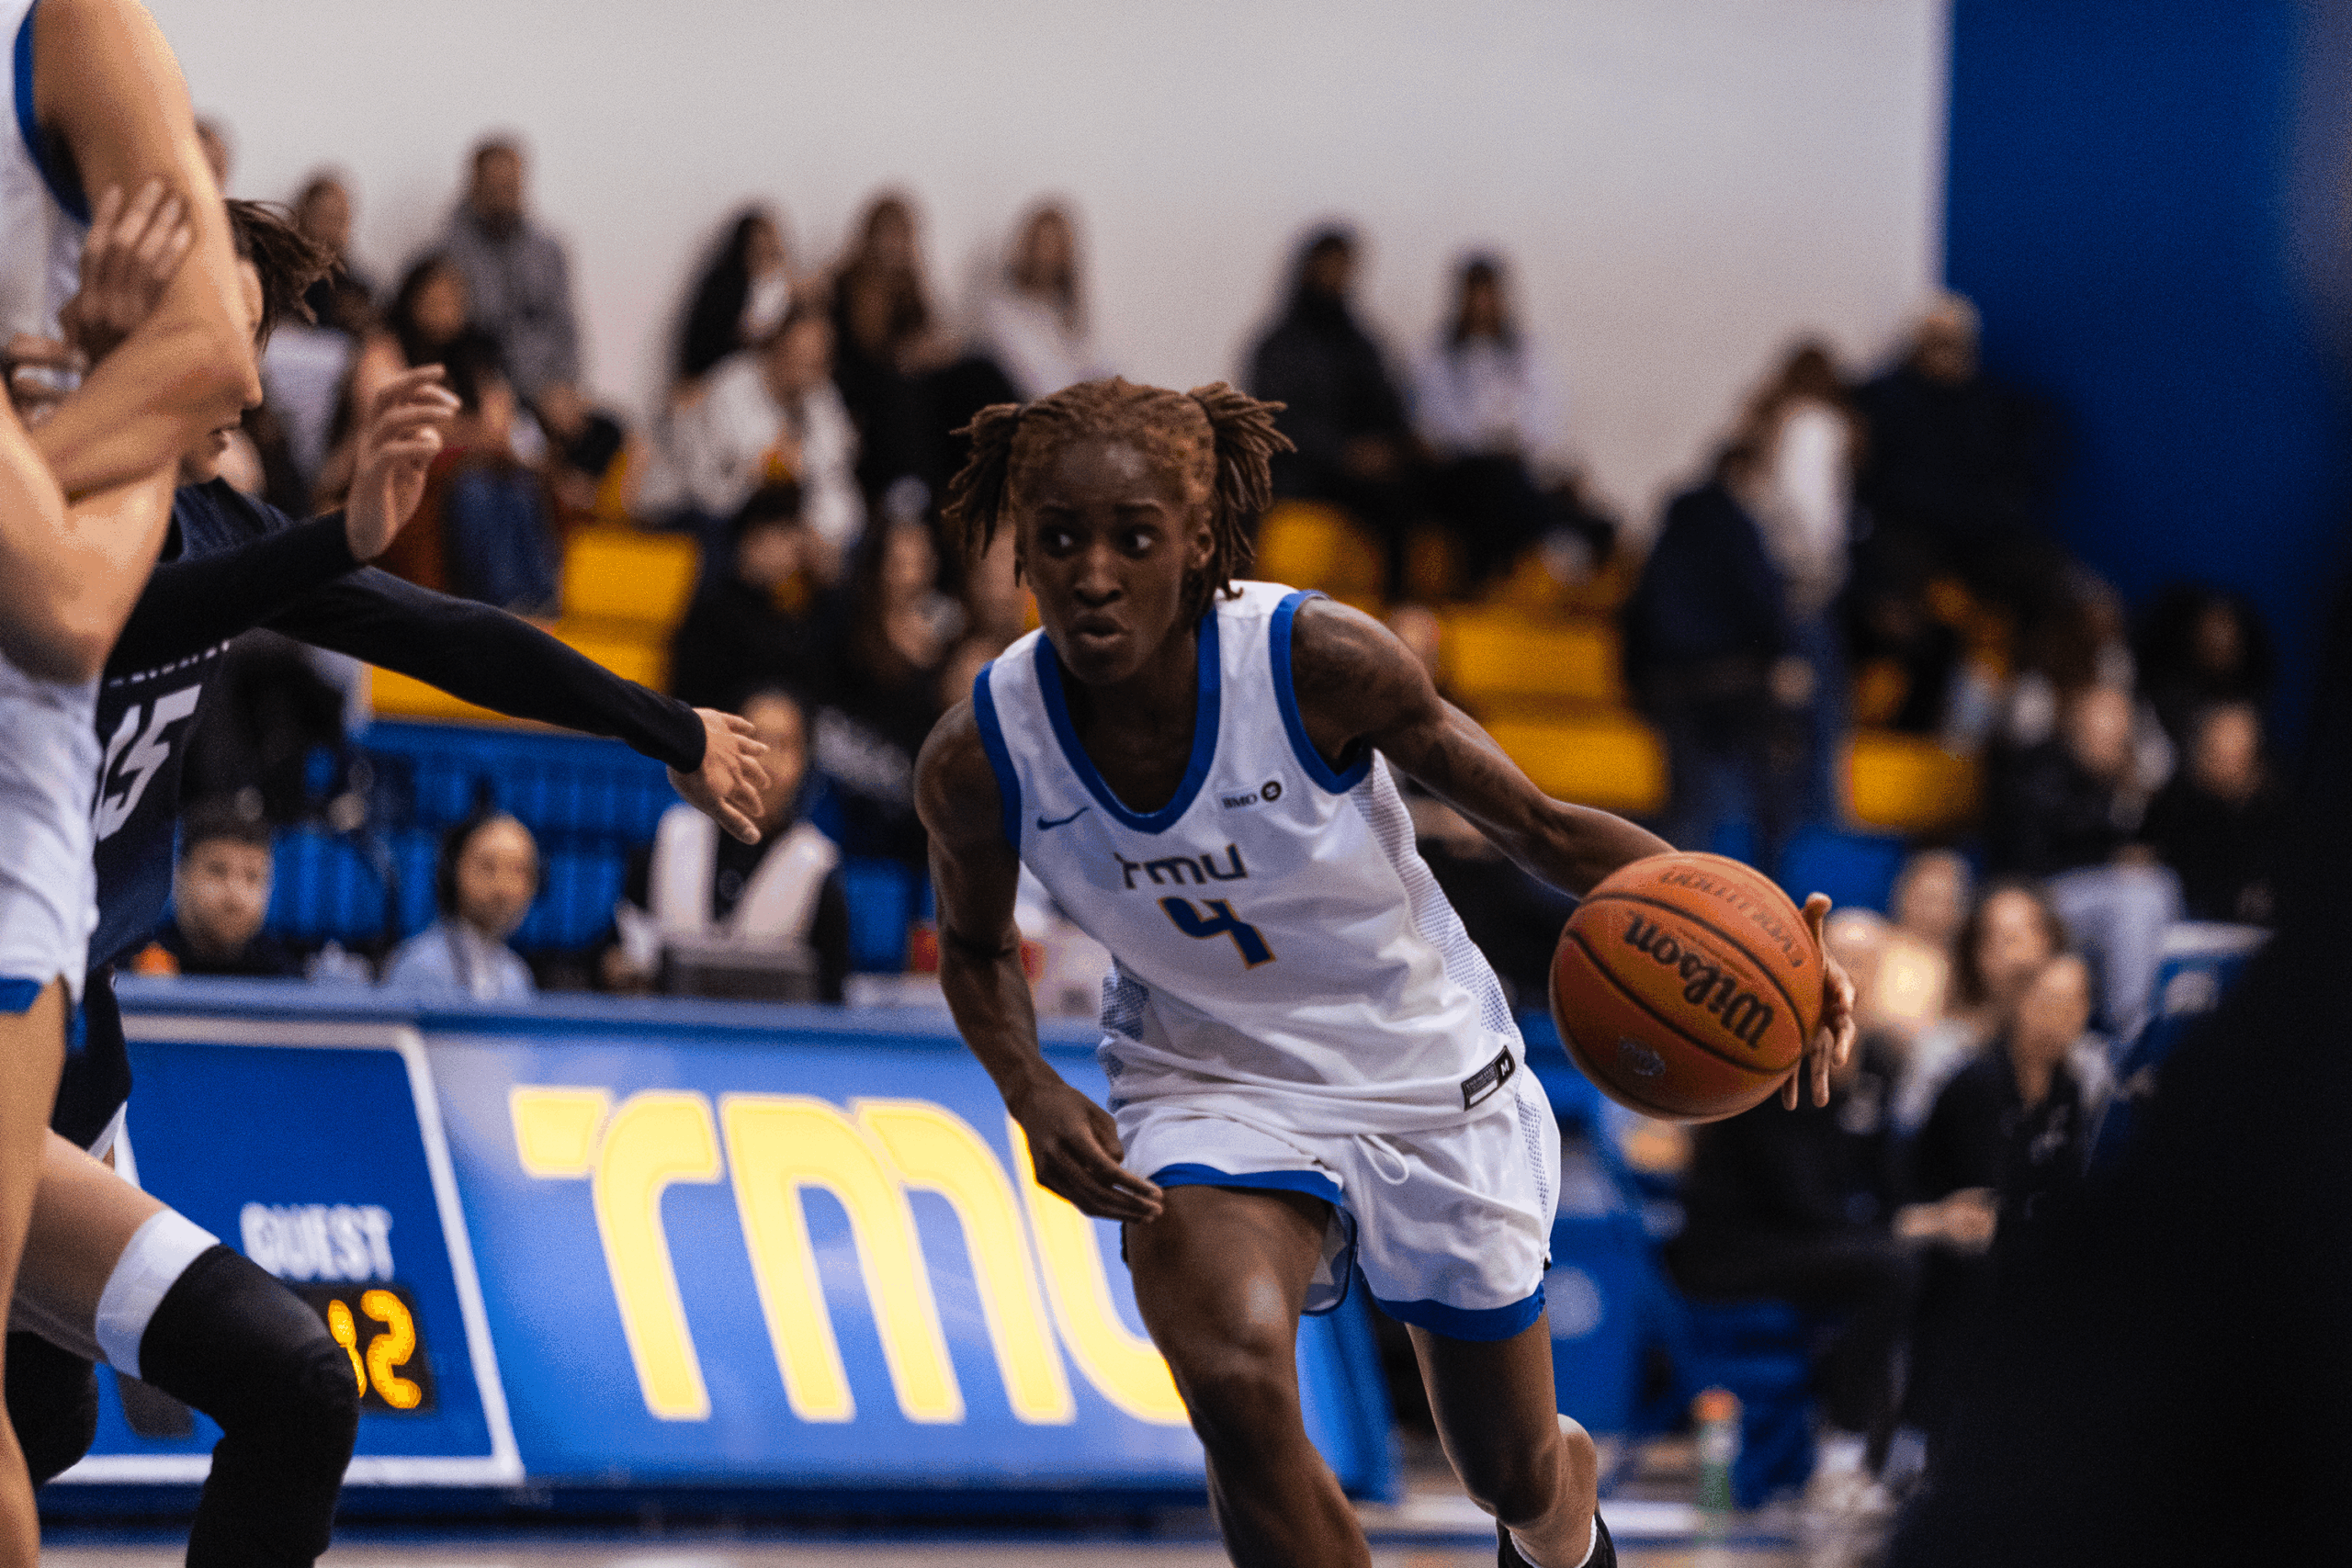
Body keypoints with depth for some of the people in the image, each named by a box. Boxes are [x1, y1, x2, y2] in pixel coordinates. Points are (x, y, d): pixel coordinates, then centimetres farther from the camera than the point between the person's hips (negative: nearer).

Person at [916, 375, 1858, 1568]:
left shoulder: (1319, 662, -28)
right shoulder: (980, 759, -21)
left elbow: (1540, 829, -17)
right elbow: (976, 944, 2)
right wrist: (1031, 1095, -18)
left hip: (1428, 1077, 0)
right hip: (1207, 1080, 0)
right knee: (1234, 1386, -31)